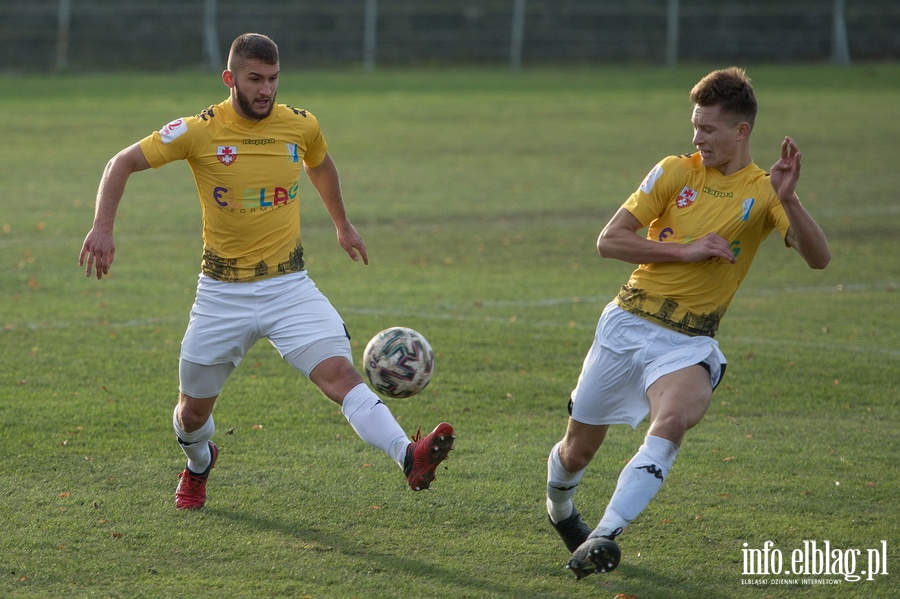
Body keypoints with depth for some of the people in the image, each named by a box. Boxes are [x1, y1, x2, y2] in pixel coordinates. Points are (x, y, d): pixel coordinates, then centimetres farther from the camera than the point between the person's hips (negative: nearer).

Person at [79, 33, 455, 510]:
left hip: (288, 286, 0)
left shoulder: (301, 126, -2)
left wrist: (342, 225, 33)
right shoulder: (200, 131, -11)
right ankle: (198, 466, 48)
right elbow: (122, 164, -5)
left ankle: (410, 459, -38)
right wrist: (102, 228, -18)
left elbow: (320, 165, 22)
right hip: (223, 293, 0)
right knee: (193, 410, 13)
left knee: (340, 372, -22)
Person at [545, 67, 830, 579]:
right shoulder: (676, 172, 2)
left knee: (673, 420, -34)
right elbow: (609, 241, -3)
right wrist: (685, 251, -12)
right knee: (578, 450, 11)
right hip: (627, 324, 2)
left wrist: (788, 199, -31)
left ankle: (604, 536, -36)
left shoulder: (763, 192, -2)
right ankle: (559, 508, 46)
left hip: (688, 342, -2)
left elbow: (818, 257, -16)